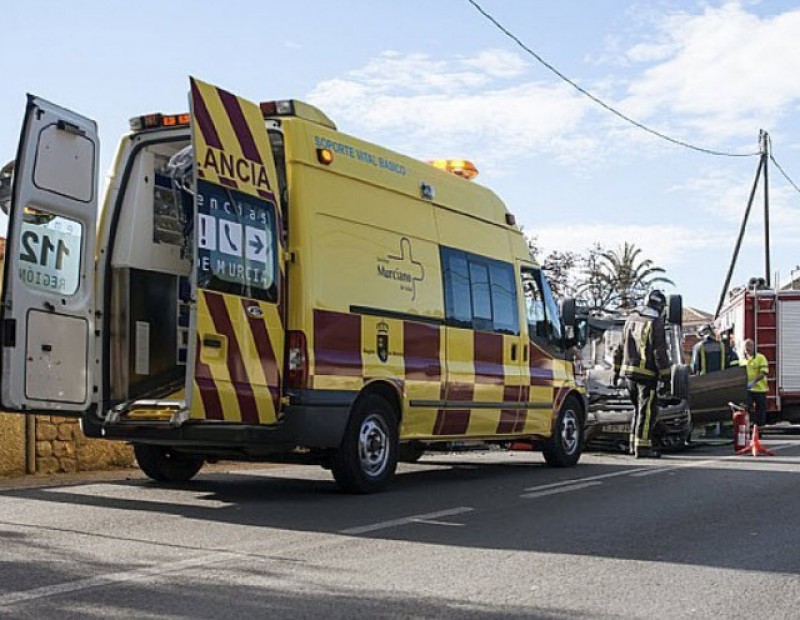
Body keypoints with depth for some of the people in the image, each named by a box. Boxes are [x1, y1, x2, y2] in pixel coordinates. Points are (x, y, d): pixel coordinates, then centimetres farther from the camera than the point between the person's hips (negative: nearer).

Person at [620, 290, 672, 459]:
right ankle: (642, 447, -5)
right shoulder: (656, 323, -12)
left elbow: (622, 345, 16)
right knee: (647, 409, -3)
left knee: (639, 407, 19)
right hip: (647, 373, -7)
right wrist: (665, 374, -8)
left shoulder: (632, 318, 11)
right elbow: (660, 352, -14)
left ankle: (635, 442, 23)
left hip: (629, 370, 7)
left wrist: (617, 369, 23)